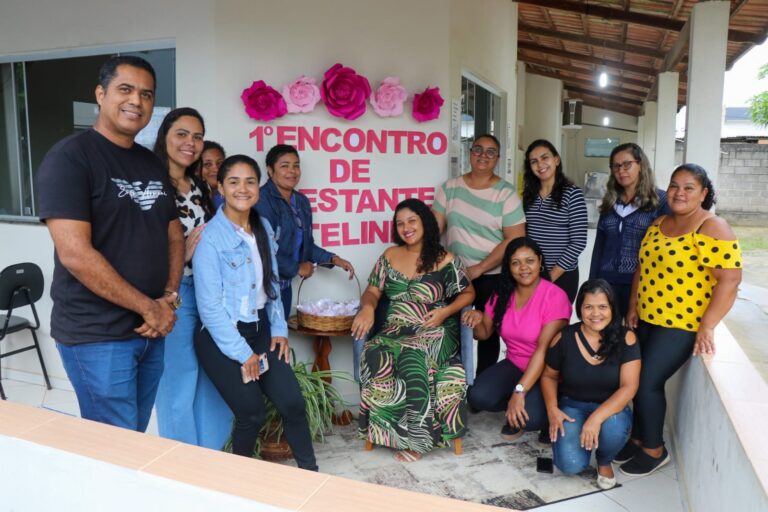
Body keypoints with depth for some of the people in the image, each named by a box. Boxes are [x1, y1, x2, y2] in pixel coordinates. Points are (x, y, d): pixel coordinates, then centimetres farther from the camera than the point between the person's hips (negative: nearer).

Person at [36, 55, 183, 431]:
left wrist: (169, 298, -4)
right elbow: (75, 253, -20)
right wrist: (150, 308, -16)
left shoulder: (152, 163, 11)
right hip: (96, 335, -7)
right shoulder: (69, 158, -11)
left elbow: (174, 234, 14)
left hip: (150, 331, 7)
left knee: (138, 438, 18)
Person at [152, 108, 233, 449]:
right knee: (179, 384, 5)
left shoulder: (199, 188, 13)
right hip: (174, 295, -7)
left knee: (211, 382, 16)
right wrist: (183, 252, -20)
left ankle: (210, 456, 35)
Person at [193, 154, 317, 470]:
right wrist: (241, 353, -14)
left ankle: (309, 471, 19)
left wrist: (279, 329, 5)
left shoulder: (264, 227, 4)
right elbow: (209, 305, -17)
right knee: (252, 413, -4)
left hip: (259, 329, 6)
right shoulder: (211, 236, -16)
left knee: (292, 402, -1)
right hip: (220, 337, -5)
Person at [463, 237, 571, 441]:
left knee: (530, 417, -29)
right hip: (514, 365, 5)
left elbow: (544, 349, -24)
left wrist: (519, 391, -31)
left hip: (547, 371, -4)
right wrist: (478, 319, -17)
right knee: (478, 397, -21)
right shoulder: (502, 294, -1)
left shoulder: (554, 296, -18)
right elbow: (484, 334, 8)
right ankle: (513, 409, 11)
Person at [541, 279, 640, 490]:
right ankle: (574, 434, 15)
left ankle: (604, 461, 1)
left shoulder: (625, 338, -13)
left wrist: (597, 417, -31)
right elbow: (549, 376, 5)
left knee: (613, 429, -37)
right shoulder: (564, 338, -10)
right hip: (572, 406, 0)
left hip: (610, 407, 0)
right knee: (571, 465, -23)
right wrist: (552, 409, -13)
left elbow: (629, 386, -18)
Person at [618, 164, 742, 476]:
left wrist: (706, 326, -22)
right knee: (638, 380, 10)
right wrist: (633, 306, 9)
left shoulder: (712, 229, -15)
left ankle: (654, 450, 15)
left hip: (682, 324, -7)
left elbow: (730, 279, -20)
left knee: (648, 382, -6)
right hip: (647, 319, 7)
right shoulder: (658, 224, 9)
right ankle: (639, 439, 28)